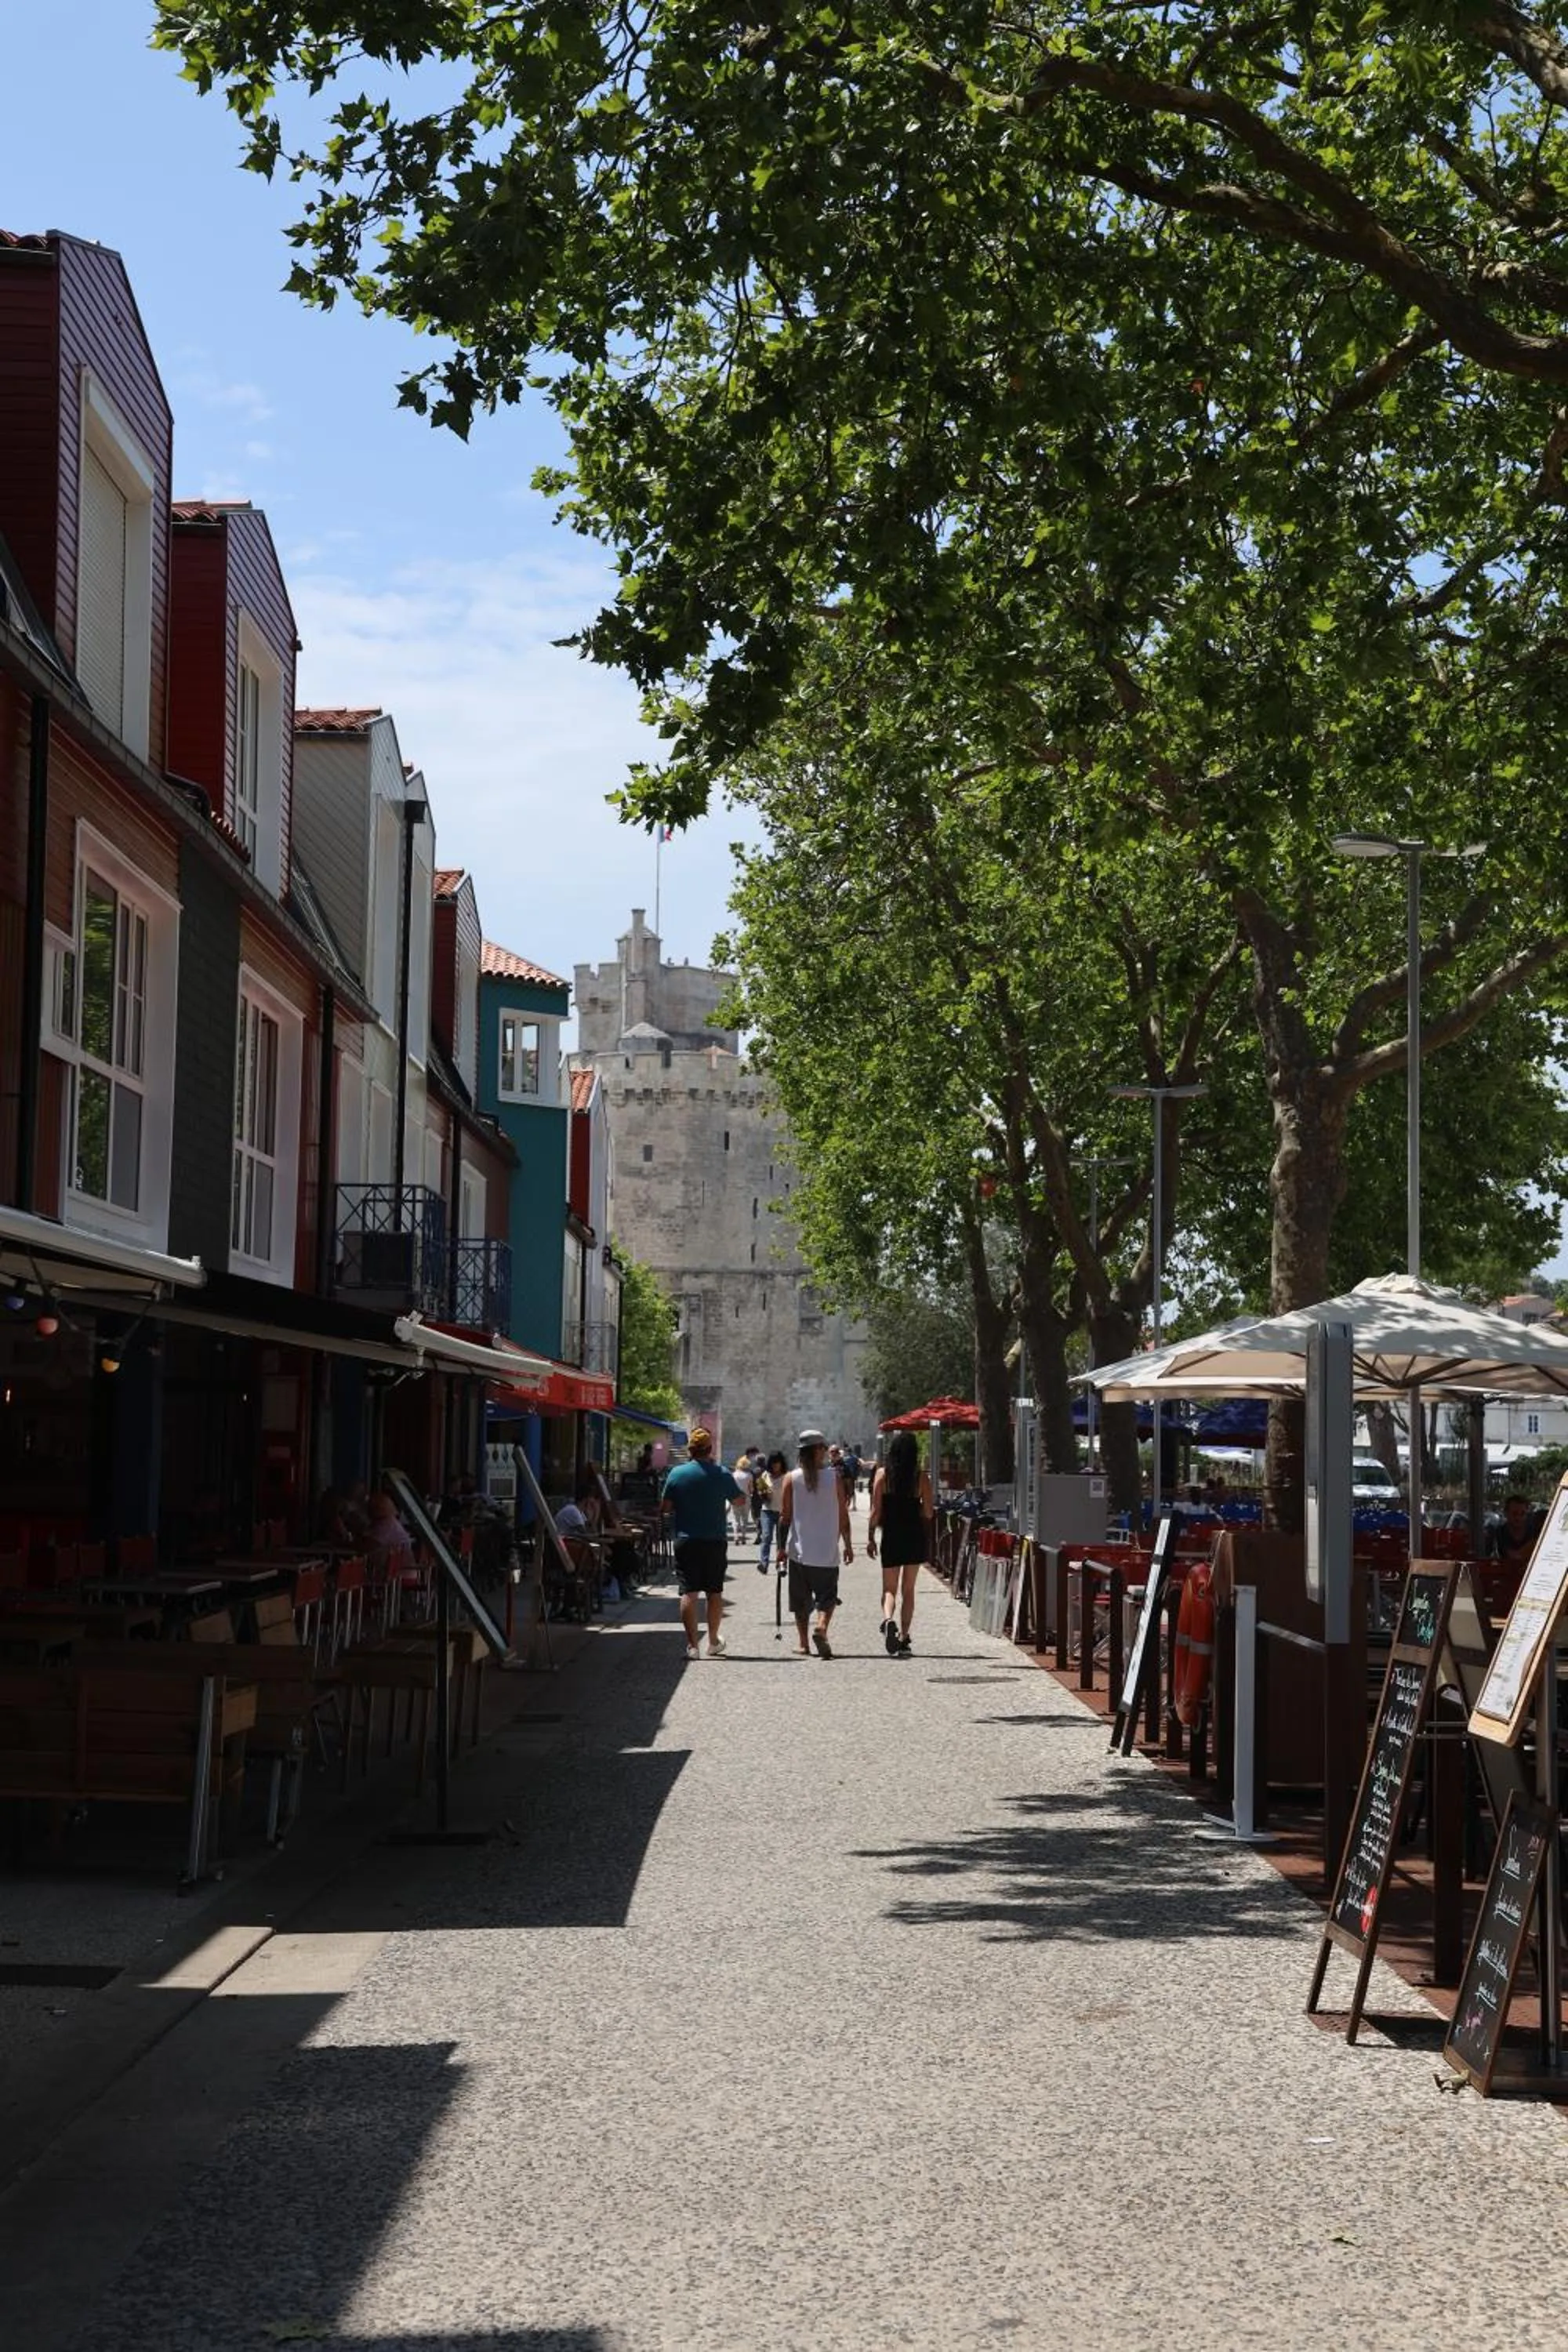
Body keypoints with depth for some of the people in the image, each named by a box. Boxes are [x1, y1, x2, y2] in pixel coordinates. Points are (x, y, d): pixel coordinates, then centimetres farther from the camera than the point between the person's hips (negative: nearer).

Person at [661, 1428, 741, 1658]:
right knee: (714, 1592, 13)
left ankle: (692, 1645, -7)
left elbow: (665, 1507, -1)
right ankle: (713, 1641, 23)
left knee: (689, 1593, 0)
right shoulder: (721, 1474, -5)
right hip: (715, 1542, 0)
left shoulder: (677, 1473, -4)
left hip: (686, 1541, 0)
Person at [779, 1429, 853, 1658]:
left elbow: (785, 1516, -1)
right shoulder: (834, 1478, -3)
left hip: (798, 1551, 1)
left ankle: (803, 1644, 10)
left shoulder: (791, 1479, -2)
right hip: (827, 1552, -1)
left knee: (800, 1601, 11)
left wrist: (782, 1546, 6)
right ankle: (821, 1627, -22)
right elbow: (843, 1516, 0)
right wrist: (848, 1545, 9)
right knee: (827, 1596, 4)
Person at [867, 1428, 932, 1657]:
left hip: (891, 1536, -1)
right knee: (908, 1590, 12)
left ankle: (888, 1620, -26)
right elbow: (928, 1513, -3)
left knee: (889, 1588, 5)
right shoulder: (921, 1477, -3)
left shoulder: (883, 1474, -4)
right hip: (915, 1537, 1)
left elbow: (876, 1511, -5)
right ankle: (904, 1638, 11)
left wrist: (871, 1537, 3)